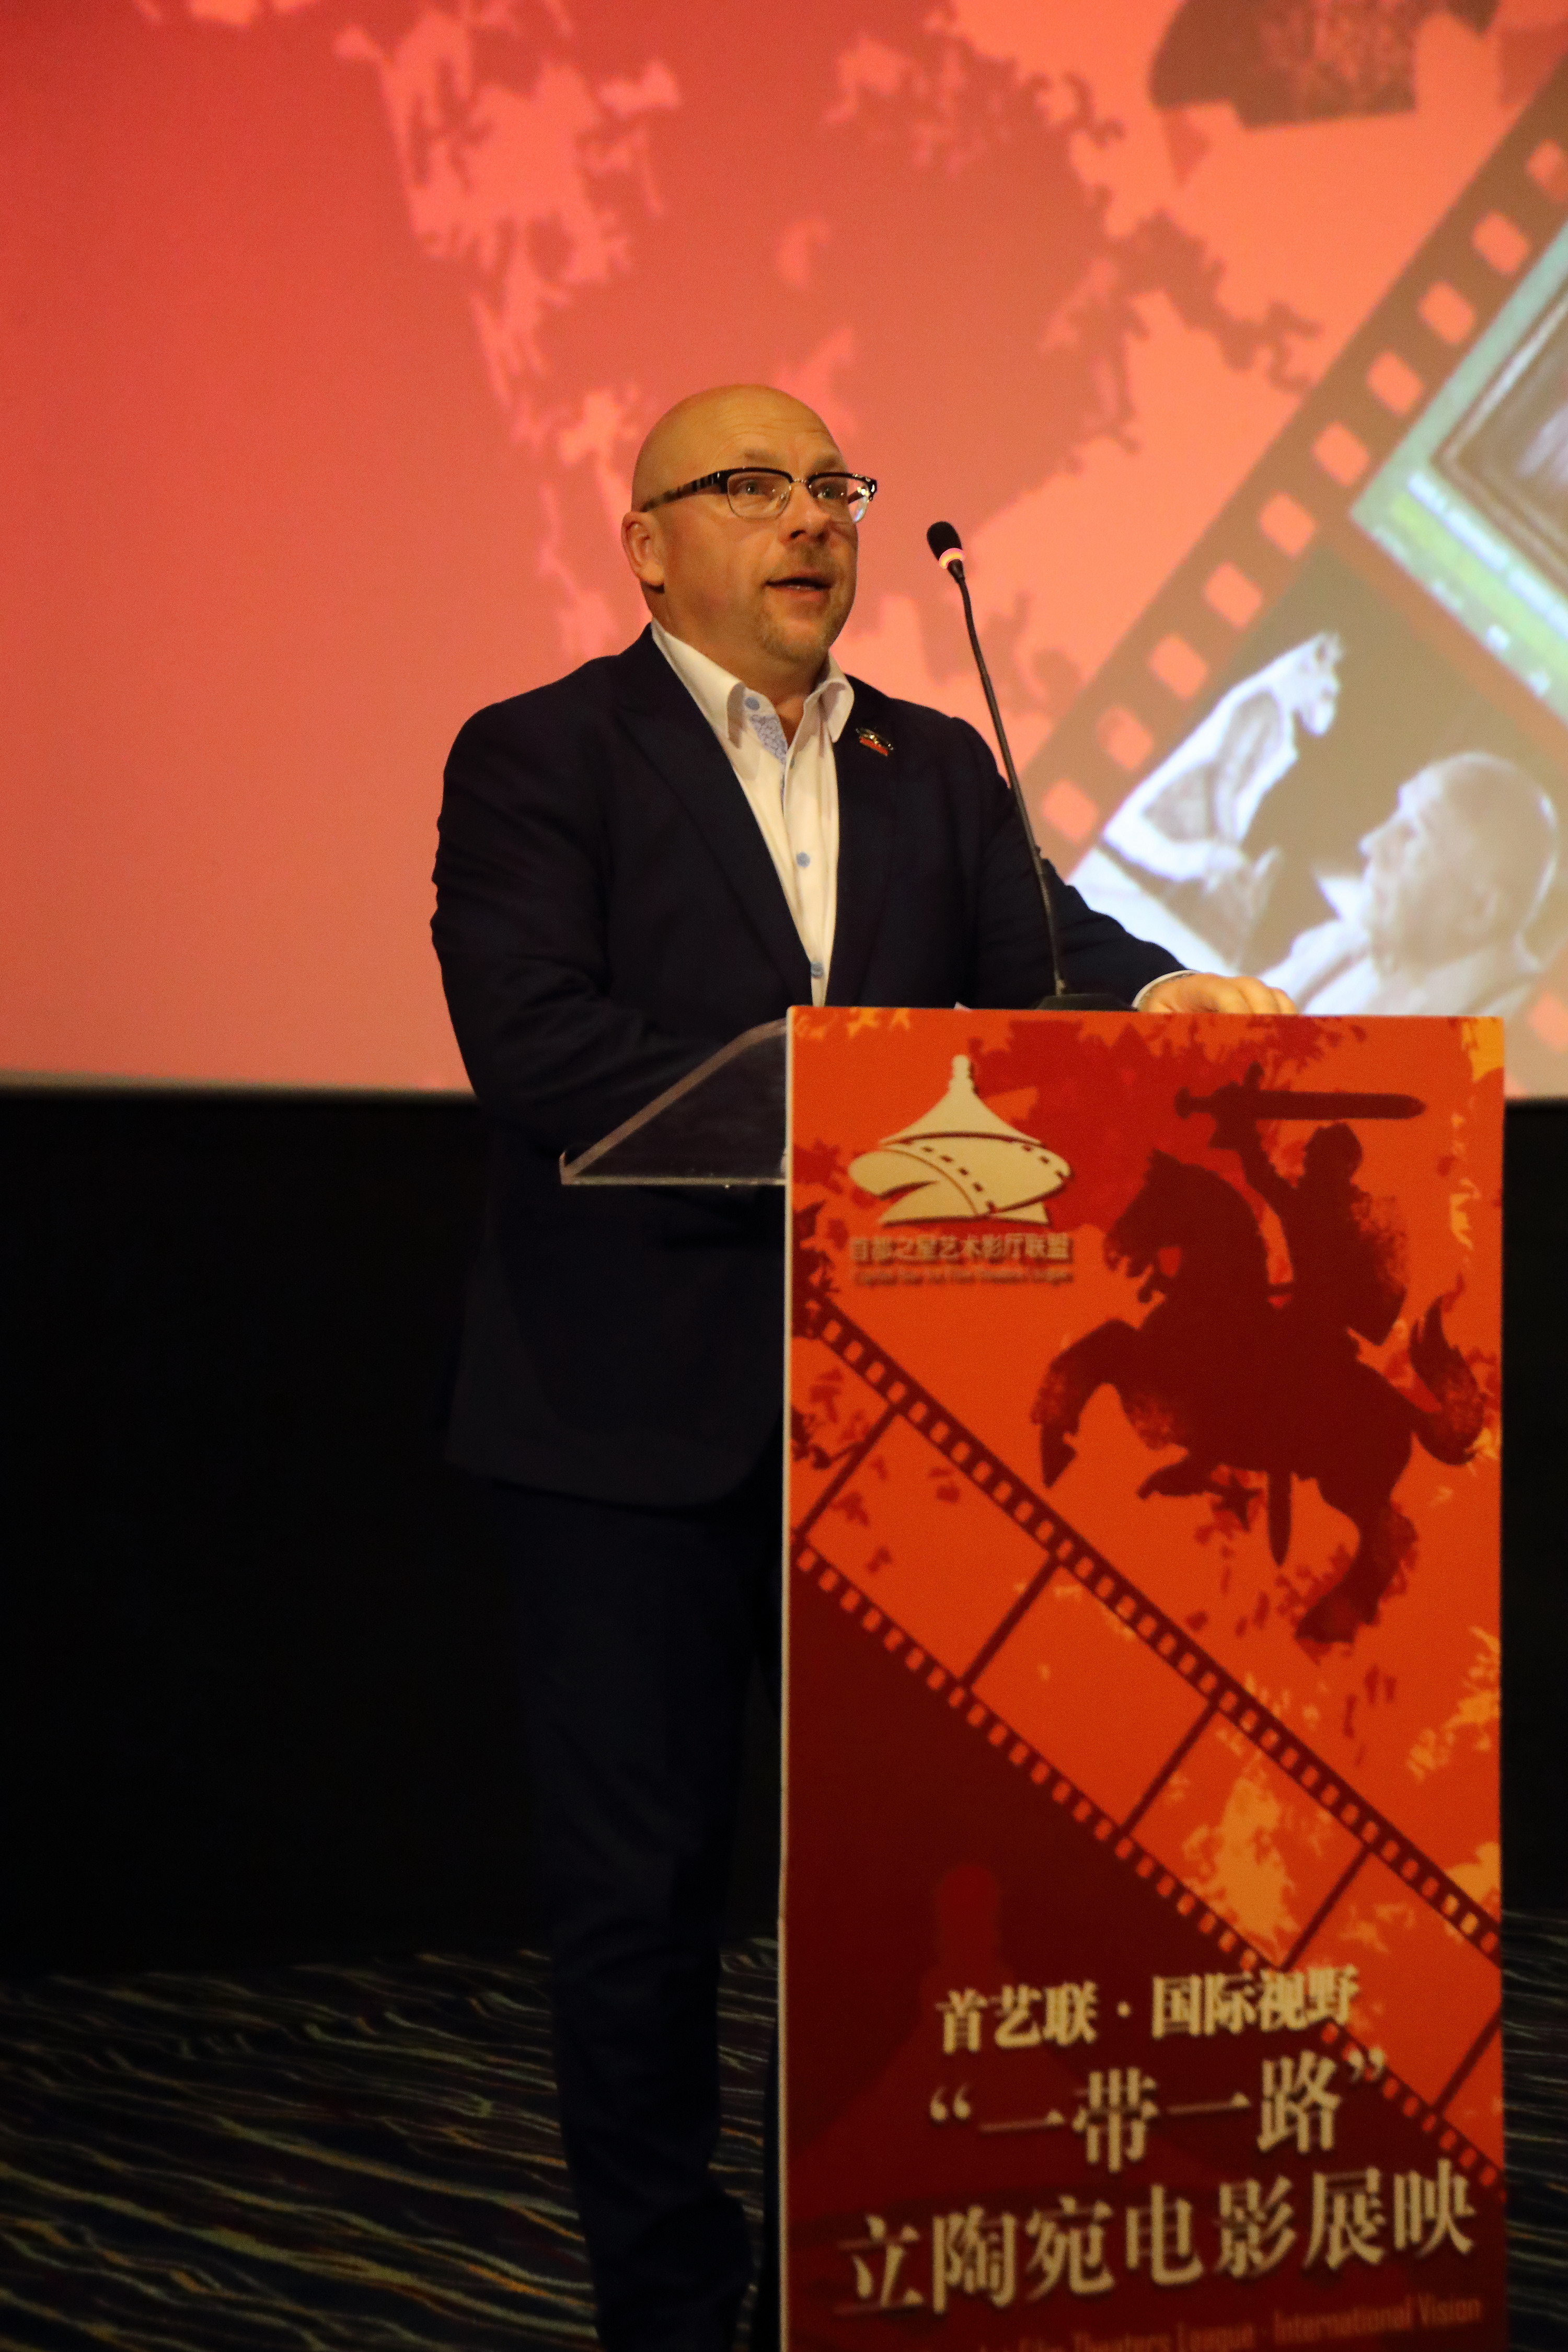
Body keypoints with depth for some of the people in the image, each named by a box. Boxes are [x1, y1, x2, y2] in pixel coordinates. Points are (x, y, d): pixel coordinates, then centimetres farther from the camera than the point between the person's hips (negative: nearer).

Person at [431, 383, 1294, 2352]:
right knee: (636, 1883, 5)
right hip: (639, 1423, -4)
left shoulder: (935, 768, 15)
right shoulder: (538, 760, -2)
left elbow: (1035, 950, 1)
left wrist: (1159, 996, -23)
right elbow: (531, 1038, -15)